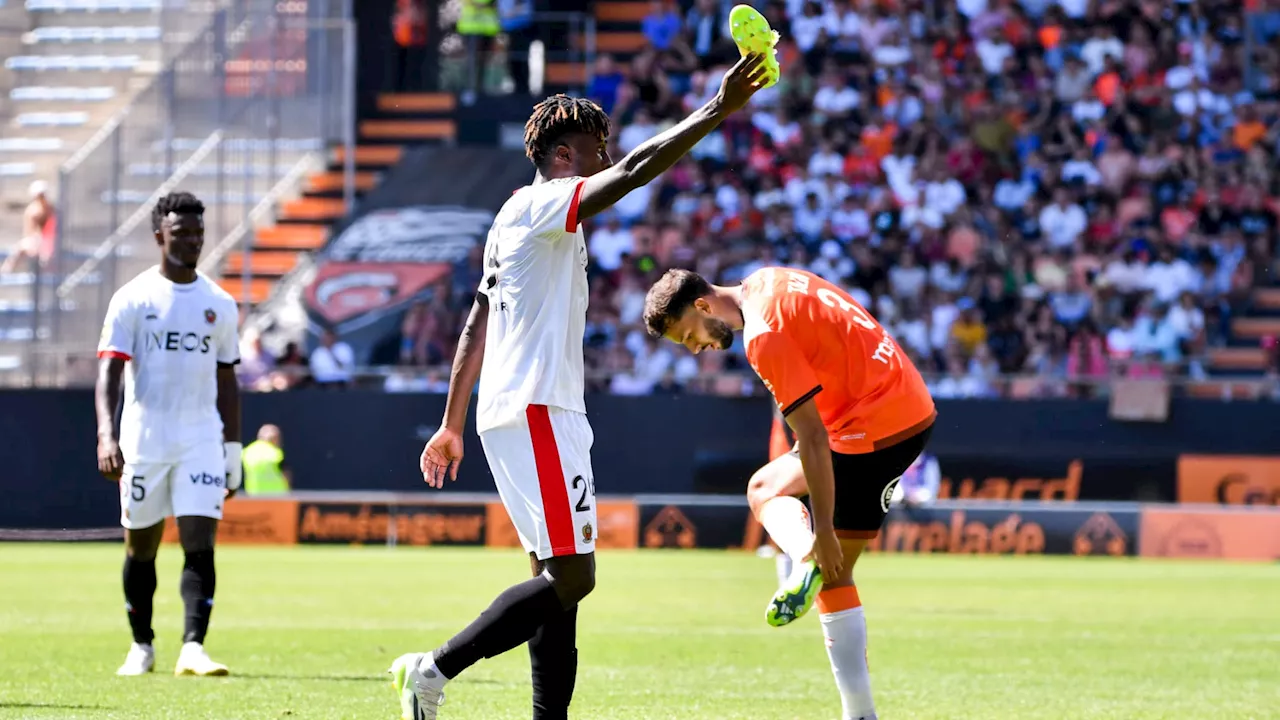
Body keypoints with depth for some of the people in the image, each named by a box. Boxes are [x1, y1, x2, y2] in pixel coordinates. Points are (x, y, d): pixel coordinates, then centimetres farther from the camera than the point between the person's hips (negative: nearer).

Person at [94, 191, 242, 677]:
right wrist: (107, 435, -23)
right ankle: (141, 646, 24)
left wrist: (233, 449, 11)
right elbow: (109, 371, -9)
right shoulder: (132, 300, -2)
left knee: (200, 544, -12)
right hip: (144, 441, -1)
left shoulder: (220, 305, 8)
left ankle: (192, 649, -19)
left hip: (202, 440, 2)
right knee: (141, 549, 9)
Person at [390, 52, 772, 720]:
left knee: (560, 577, 8)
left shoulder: (520, 224, 22)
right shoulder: (539, 204, -7)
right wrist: (716, 112, -23)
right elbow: (631, 172, -22)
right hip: (535, 412, -11)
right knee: (570, 577, -14)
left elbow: (476, 328, 25)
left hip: (524, 414, 11)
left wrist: (453, 425, 27)